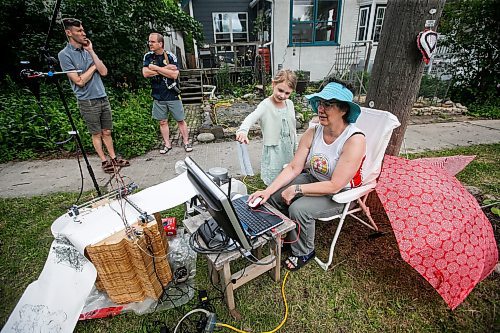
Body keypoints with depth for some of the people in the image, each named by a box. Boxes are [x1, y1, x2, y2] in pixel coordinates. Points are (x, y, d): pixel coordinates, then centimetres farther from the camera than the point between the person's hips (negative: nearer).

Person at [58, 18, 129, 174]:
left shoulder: (88, 51, 10)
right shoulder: (65, 54, -7)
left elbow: (104, 72, -1)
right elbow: (79, 81, -14)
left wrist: (91, 51, -3)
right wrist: (93, 67, -4)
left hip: (103, 98, 5)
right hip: (87, 101, -5)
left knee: (107, 132, 11)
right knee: (97, 134, 5)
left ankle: (113, 158, 21)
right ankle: (104, 161, 17)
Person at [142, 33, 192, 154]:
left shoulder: (171, 56, -4)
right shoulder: (148, 56, 6)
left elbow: (174, 75, -16)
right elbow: (145, 73, -8)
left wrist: (156, 68, -13)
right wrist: (166, 69, -12)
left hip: (172, 95, -3)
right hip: (158, 96, 3)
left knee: (180, 120, 4)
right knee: (162, 122, 9)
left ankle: (186, 142, 16)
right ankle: (167, 144, 20)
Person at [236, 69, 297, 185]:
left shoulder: (290, 104, 5)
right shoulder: (266, 105, -14)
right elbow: (251, 118, -34)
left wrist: (296, 148, 18)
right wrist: (243, 130, -55)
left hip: (289, 151, 6)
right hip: (273, 152, -5)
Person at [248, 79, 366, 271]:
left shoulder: (354, 139, -27)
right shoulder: (312, 133, -10)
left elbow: (335, 186, -28)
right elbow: (293, 168, -11)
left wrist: (296, 189, -25)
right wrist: (268, 190, -23)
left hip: (340, 193, -6)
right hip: (313, 179, 6)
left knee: (299, 209, -27)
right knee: (274, 196, -8)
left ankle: (304, 253, 5)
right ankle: (284, 235, 19)